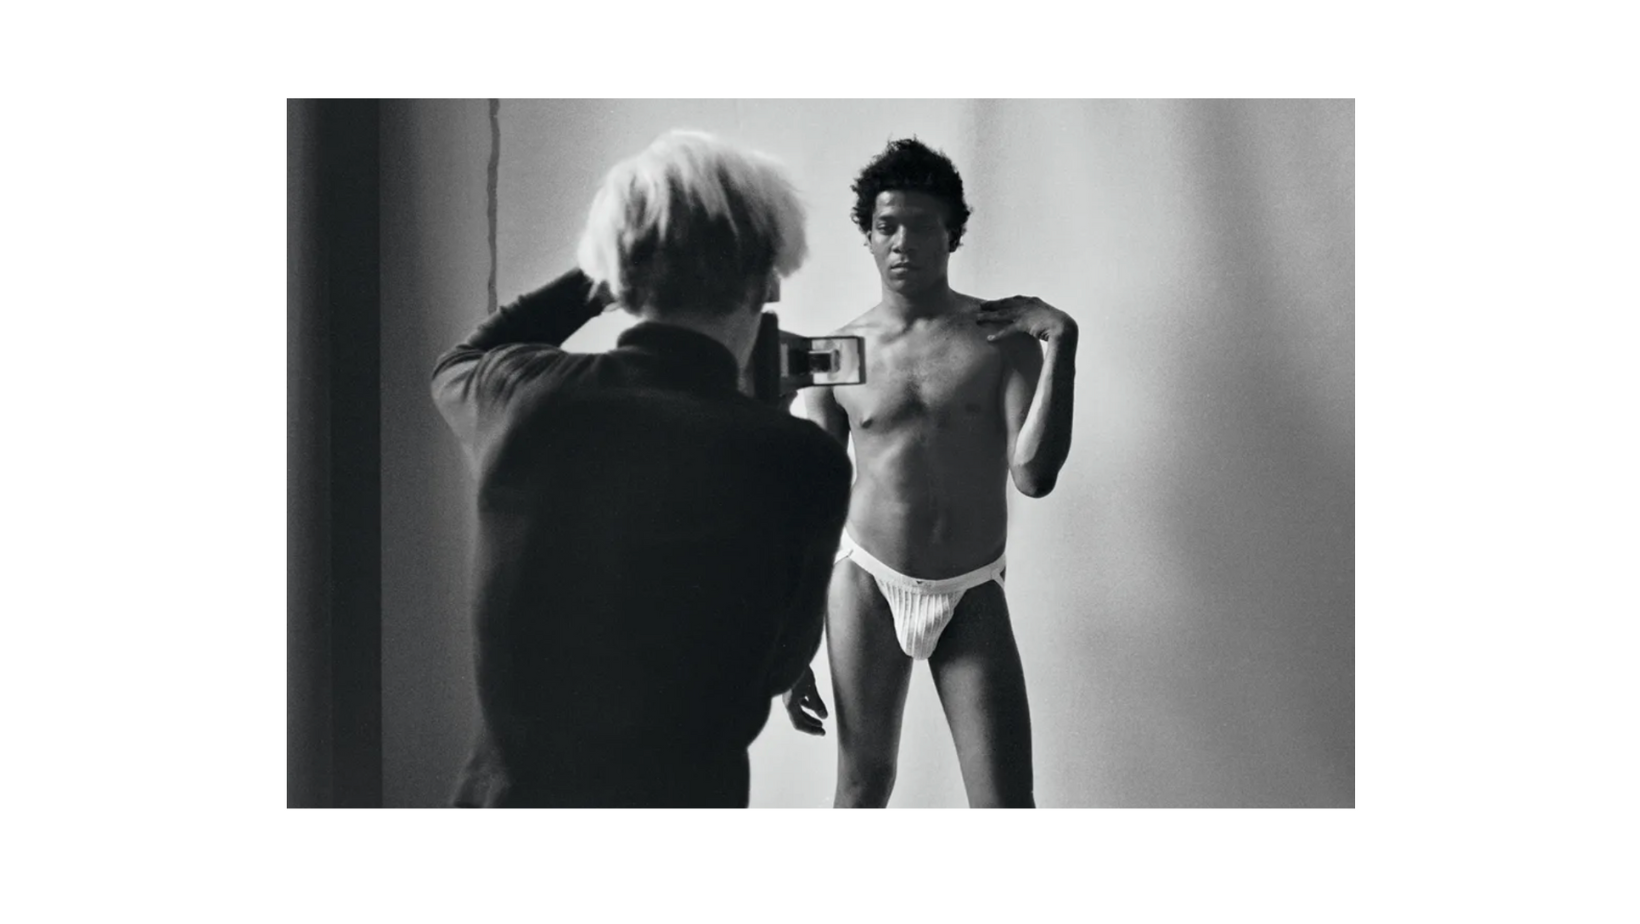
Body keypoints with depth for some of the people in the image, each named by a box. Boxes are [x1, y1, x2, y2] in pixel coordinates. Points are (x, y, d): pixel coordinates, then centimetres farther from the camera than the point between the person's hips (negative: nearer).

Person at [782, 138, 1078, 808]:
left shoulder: (1001, 338, -2)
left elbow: (1033, 475, -13)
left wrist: (1060, 346, -18)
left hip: (973, 598, -1)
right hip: (867, 586, 1)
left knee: (1006, 805, -5)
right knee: (863, 786, 8)